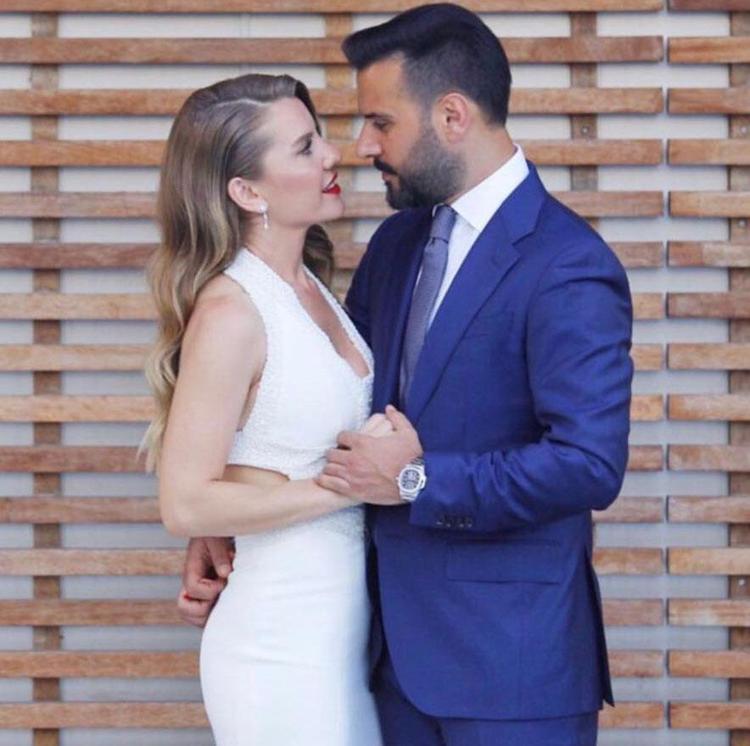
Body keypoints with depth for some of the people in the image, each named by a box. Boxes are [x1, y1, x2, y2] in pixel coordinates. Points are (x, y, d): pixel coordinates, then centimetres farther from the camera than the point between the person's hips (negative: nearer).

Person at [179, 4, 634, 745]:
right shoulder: (397, 241, 10)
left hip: (513, 656, -7)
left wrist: (418, 481, -18)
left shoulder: (568, 269, -16)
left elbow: (590, 464, -23)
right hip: (402, 636, 8)